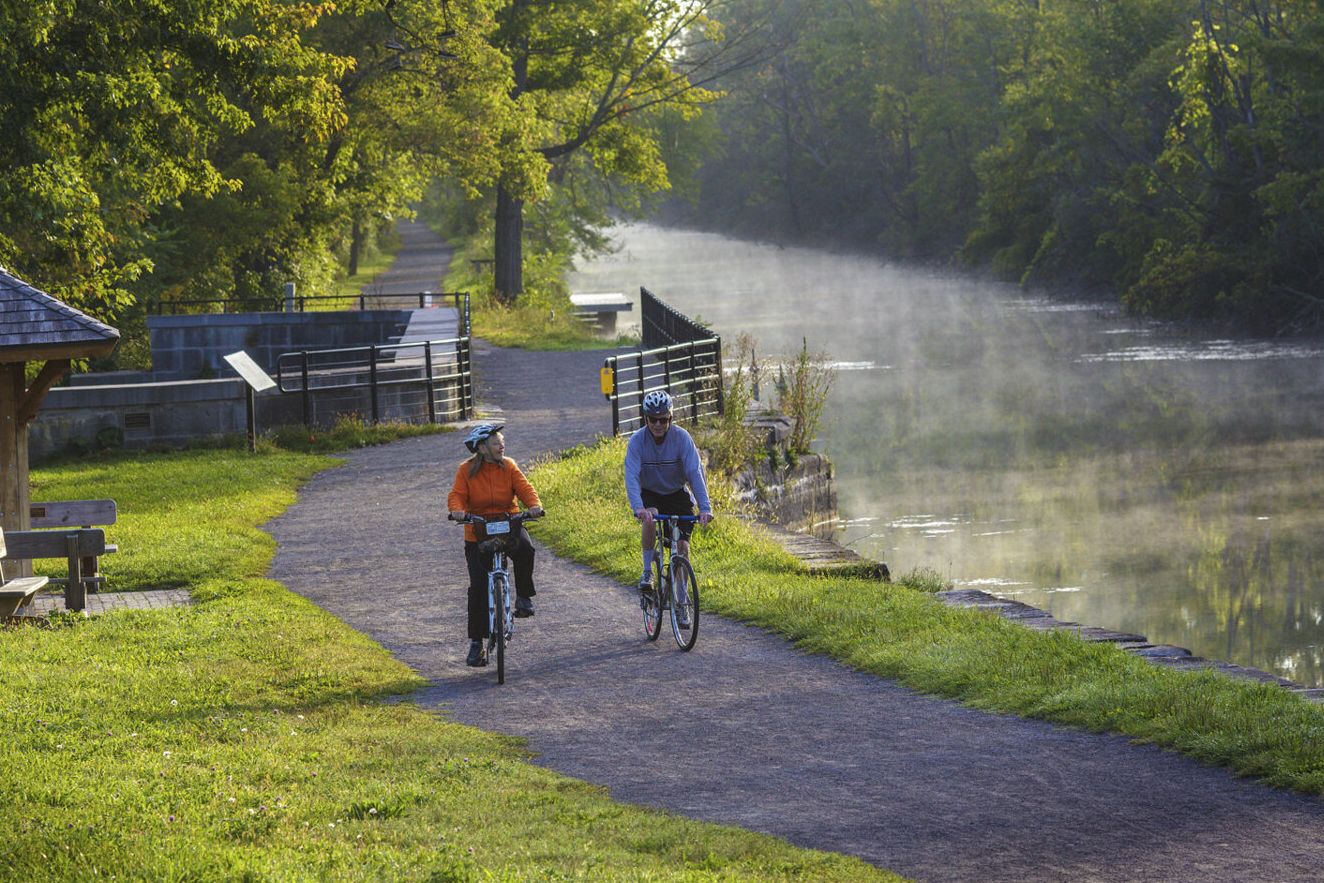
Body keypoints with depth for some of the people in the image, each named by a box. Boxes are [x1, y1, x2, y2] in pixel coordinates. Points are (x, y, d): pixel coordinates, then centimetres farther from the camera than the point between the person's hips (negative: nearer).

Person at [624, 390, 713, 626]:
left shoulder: (681, 437, -21)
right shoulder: (637, 440, -21)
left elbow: (695, 472, -27)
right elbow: (632, 476, -30)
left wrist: (705, 507, -39)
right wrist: (638, 507, -47)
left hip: (677, 494, 1)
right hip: (649, 494, -1)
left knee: (682, 546, -9)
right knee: (650, 518, -34)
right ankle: (647, 571, -17)